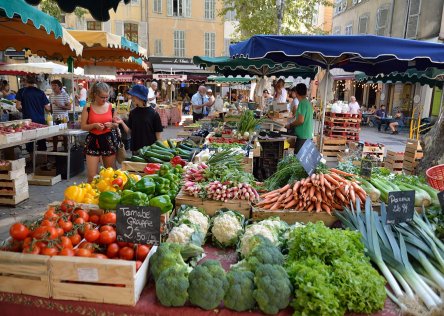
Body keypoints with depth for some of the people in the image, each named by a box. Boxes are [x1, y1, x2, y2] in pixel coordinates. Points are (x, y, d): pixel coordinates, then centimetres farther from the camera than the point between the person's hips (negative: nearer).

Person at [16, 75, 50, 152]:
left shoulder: (21, 91, -1)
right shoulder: (40, 92, 1)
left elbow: (18, 106, -5)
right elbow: (47, 108, -1)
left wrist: (23, 110, 16)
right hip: (41, 120, 1)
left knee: (29, 141, 8)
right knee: (42, 143, 9)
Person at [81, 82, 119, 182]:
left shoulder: (111, 107, 3)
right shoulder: (88, 108, -3)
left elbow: (116, 124, 12)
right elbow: (83, 126, 0)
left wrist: (112, 124, -11)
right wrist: (94, 125, -18)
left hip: (109, 140, 2)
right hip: (93, 141, -2)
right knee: (91, 175, -6)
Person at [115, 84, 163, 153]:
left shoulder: (153, 113, -9)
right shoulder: (133, 113, 3)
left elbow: (158, 134, -5)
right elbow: (129, 131, 6)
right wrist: (122, 123, -10)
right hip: (136, 149, 4)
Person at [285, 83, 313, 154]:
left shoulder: (302, 103, -14)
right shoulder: (308, 103, 13)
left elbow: (300, 120, -20)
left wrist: (290, 125, -6)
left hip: (302, 136, -9)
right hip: (308, 135, 9)